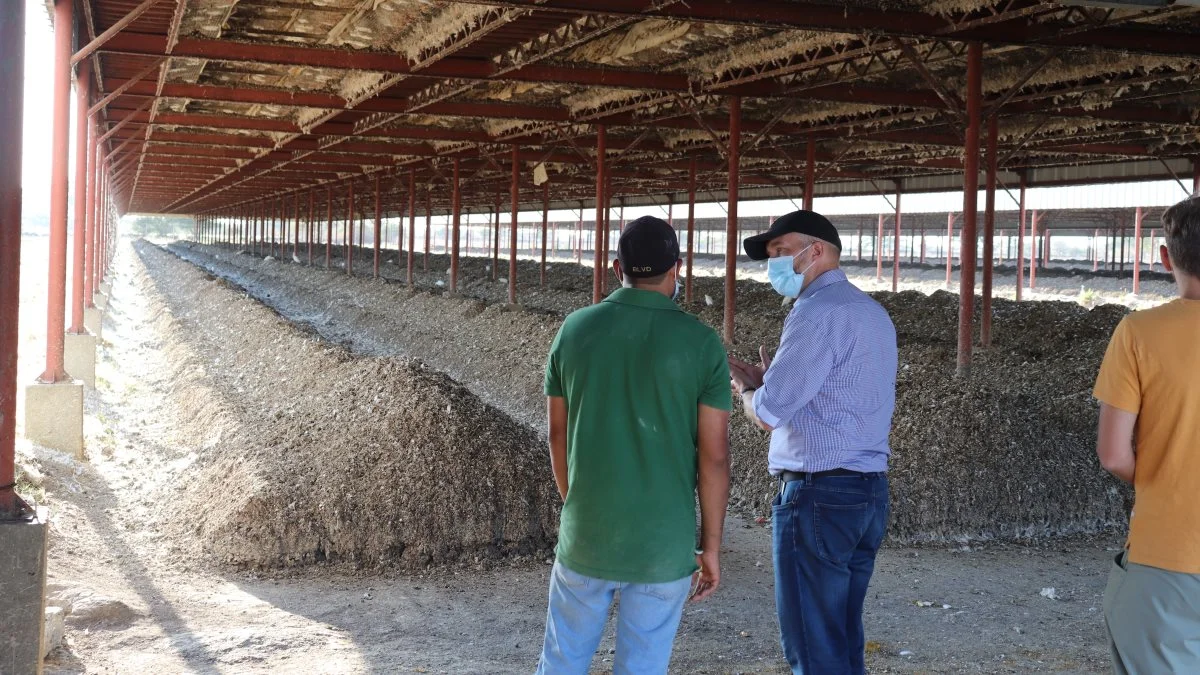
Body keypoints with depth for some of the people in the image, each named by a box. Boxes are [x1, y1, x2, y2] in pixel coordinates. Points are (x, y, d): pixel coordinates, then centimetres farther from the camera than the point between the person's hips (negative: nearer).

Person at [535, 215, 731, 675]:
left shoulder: (575, 330, -1)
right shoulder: (701, 343, -8)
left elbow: (558, 435, 6)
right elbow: (714, 456, -8)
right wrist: (711, 547, 2)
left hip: (586, 535, 2)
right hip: (663, 543, -2)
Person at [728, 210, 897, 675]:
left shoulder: (818, 311, -13)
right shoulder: (871, 311, 17)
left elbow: (769, 414, -15)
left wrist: (745, 389, 6)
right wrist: (768, 382, 15)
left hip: (820, 494, -9)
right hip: (868, 490, 9)